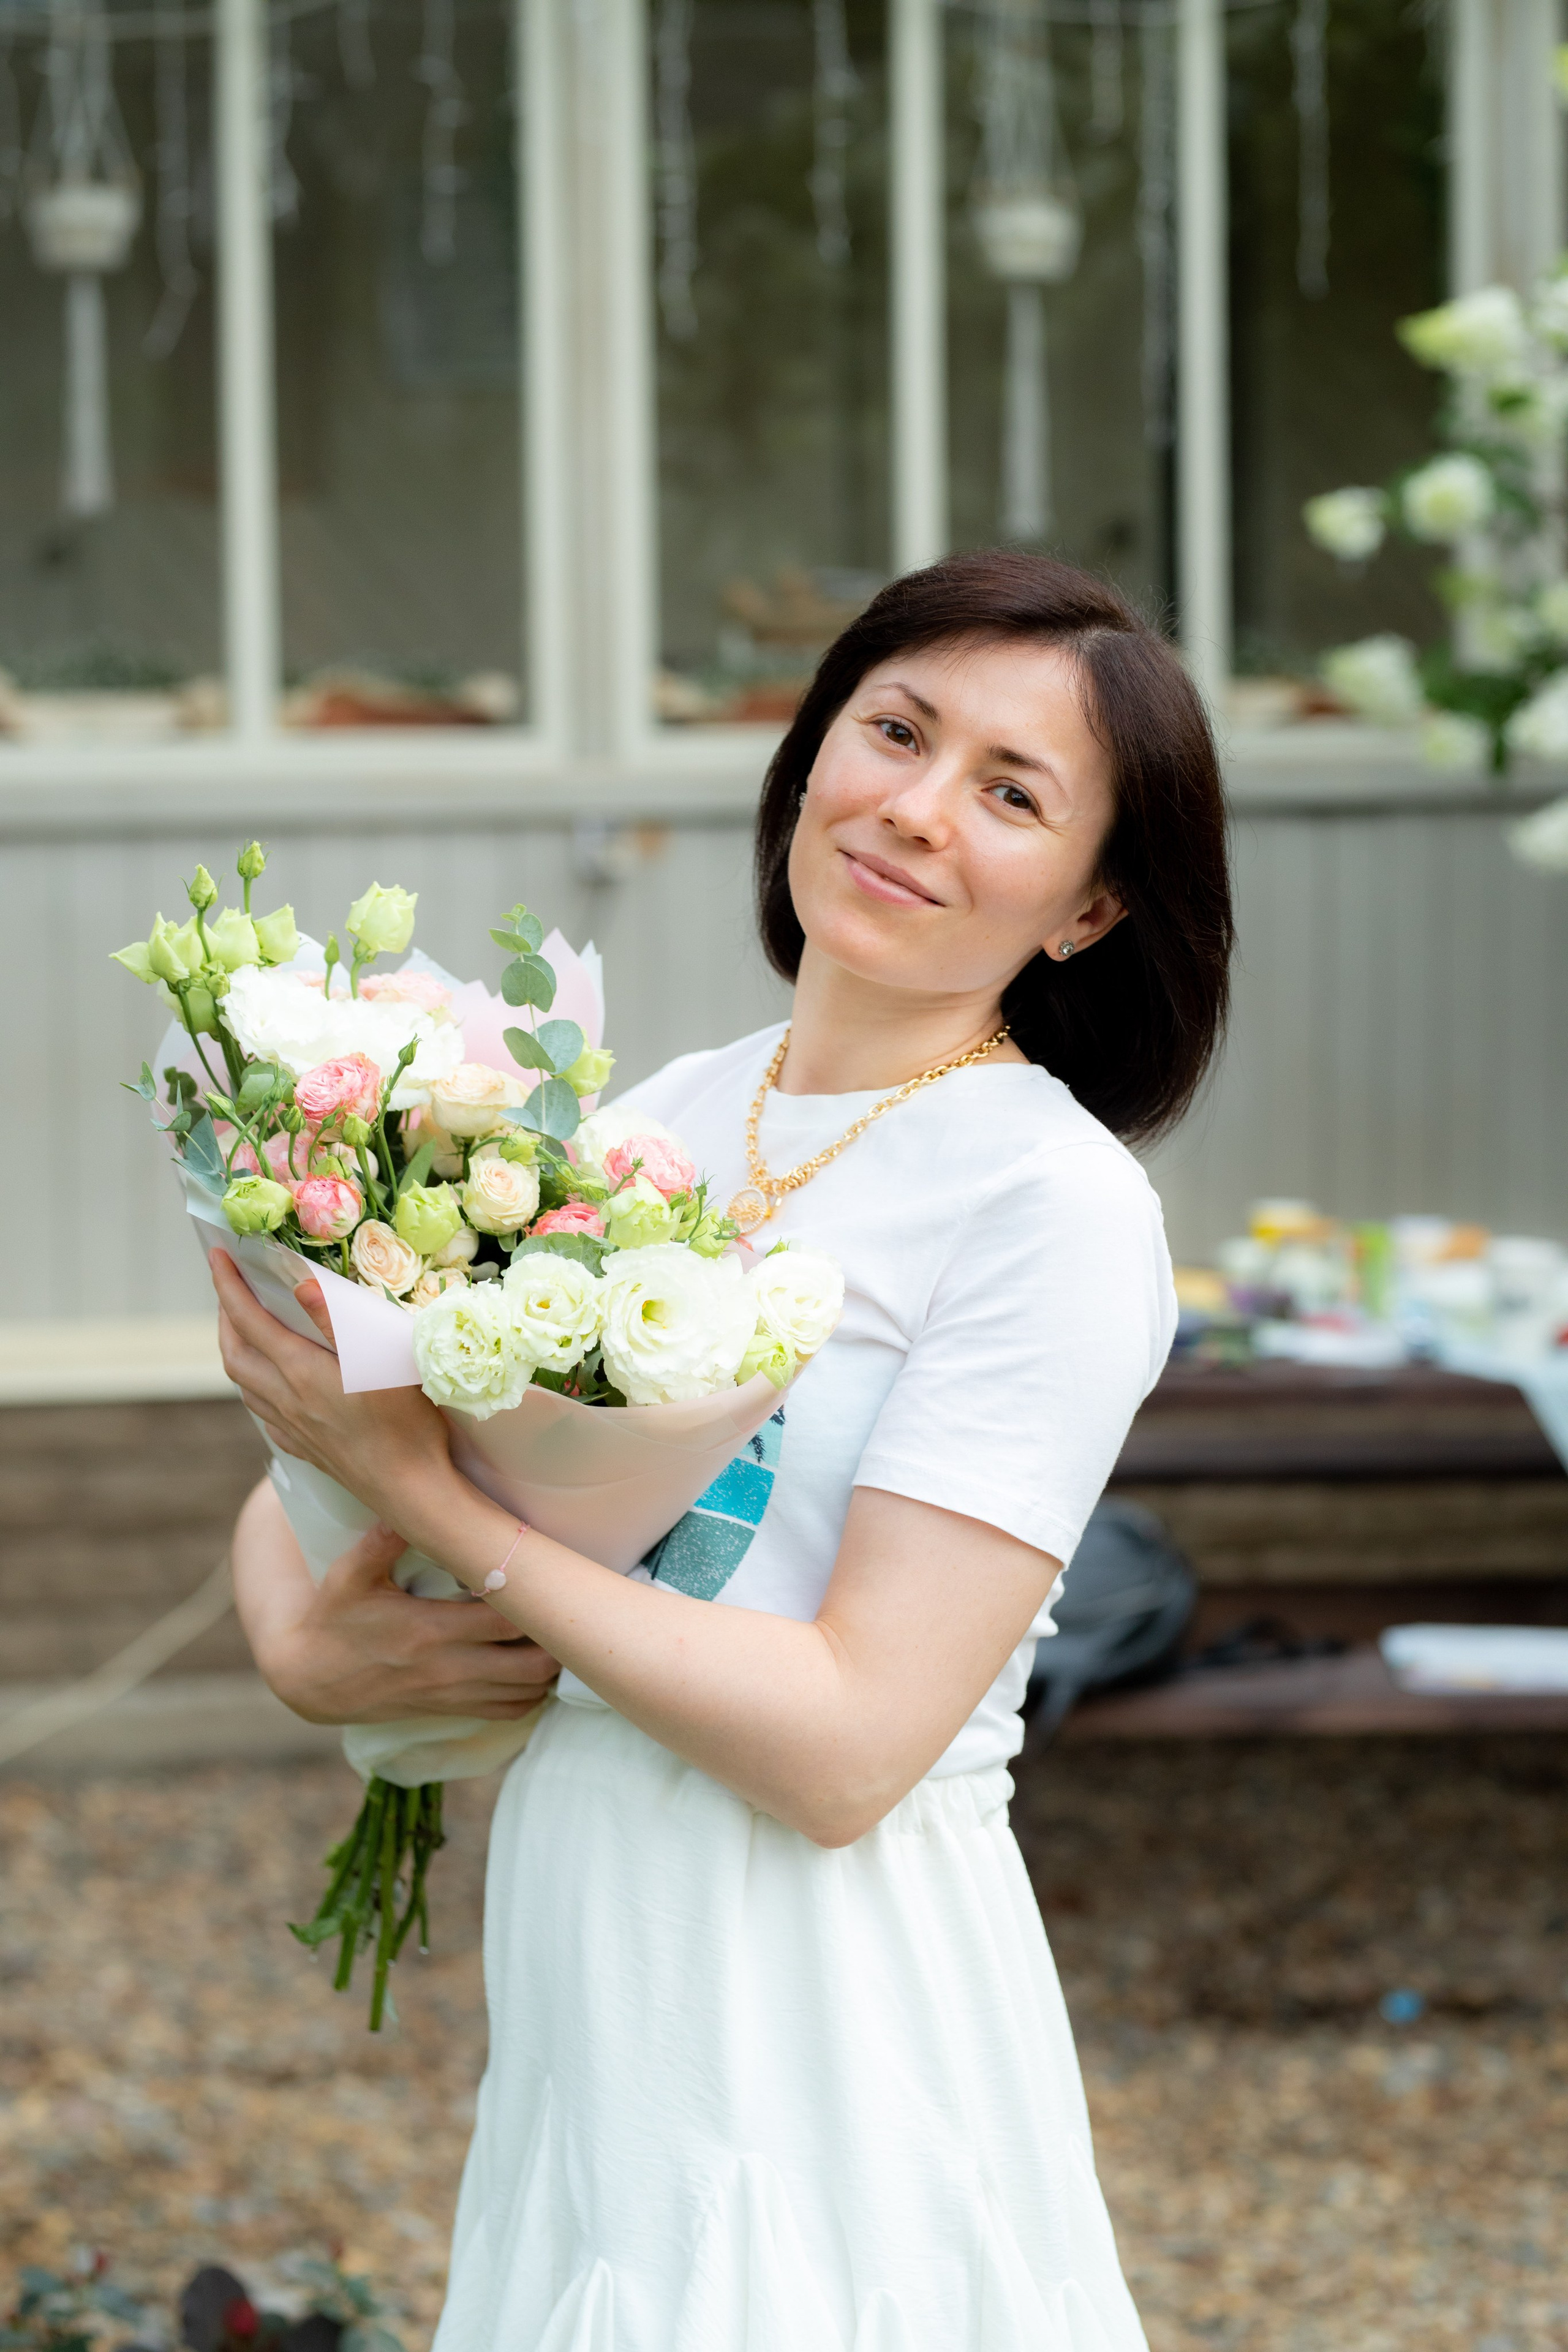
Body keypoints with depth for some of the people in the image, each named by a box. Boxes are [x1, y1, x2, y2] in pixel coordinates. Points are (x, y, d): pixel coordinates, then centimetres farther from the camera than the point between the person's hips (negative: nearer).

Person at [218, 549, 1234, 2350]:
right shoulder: (668, 1119, 6)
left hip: (827, 2044, -6)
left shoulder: (1055, 1208, -14)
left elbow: (846, 1745, -19)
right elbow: (298, 1459, 12)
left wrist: (431, 1495, -18)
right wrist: (297, 1642, -10)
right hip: (586, 2010, 6)